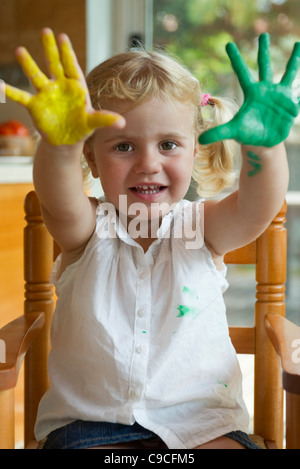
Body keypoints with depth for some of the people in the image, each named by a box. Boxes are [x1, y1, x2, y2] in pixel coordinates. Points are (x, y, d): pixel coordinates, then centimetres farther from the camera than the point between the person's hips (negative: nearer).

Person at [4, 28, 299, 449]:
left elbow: (255, 209, -23)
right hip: (89, 421, 0)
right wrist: (60, 144, -50)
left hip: (201, 422, 1)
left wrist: (262, 145, -44)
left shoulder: (203, 226, -2)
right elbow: (59, 202, -27)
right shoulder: (87, 229, -4)